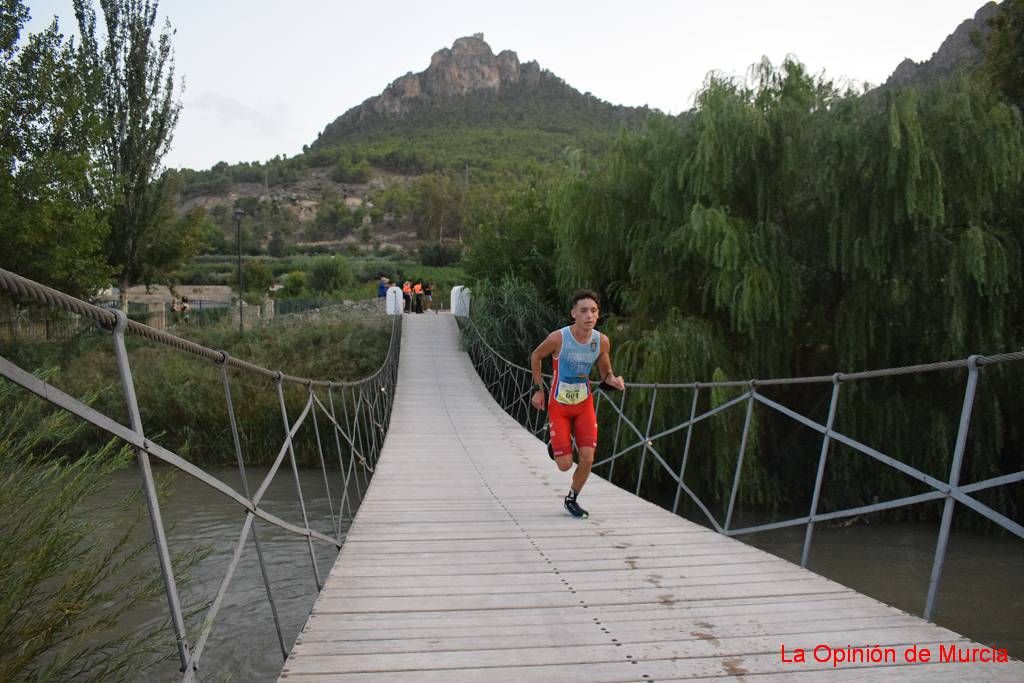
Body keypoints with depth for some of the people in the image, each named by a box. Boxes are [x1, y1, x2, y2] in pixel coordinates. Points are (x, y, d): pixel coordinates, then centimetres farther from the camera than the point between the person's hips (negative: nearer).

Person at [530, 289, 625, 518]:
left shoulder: (602, 341, -11)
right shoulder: (558, 338, -22)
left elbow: (606, 373, 4)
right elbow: (535, 356, -1)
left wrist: (613, 381, -20)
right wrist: (538, 389, -2)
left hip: (585, 404, 3)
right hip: (559, 405, -3)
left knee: (587, 458, -8)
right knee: (565, 465, -3)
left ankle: (572, 499, 19)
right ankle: (555, 444, 35)